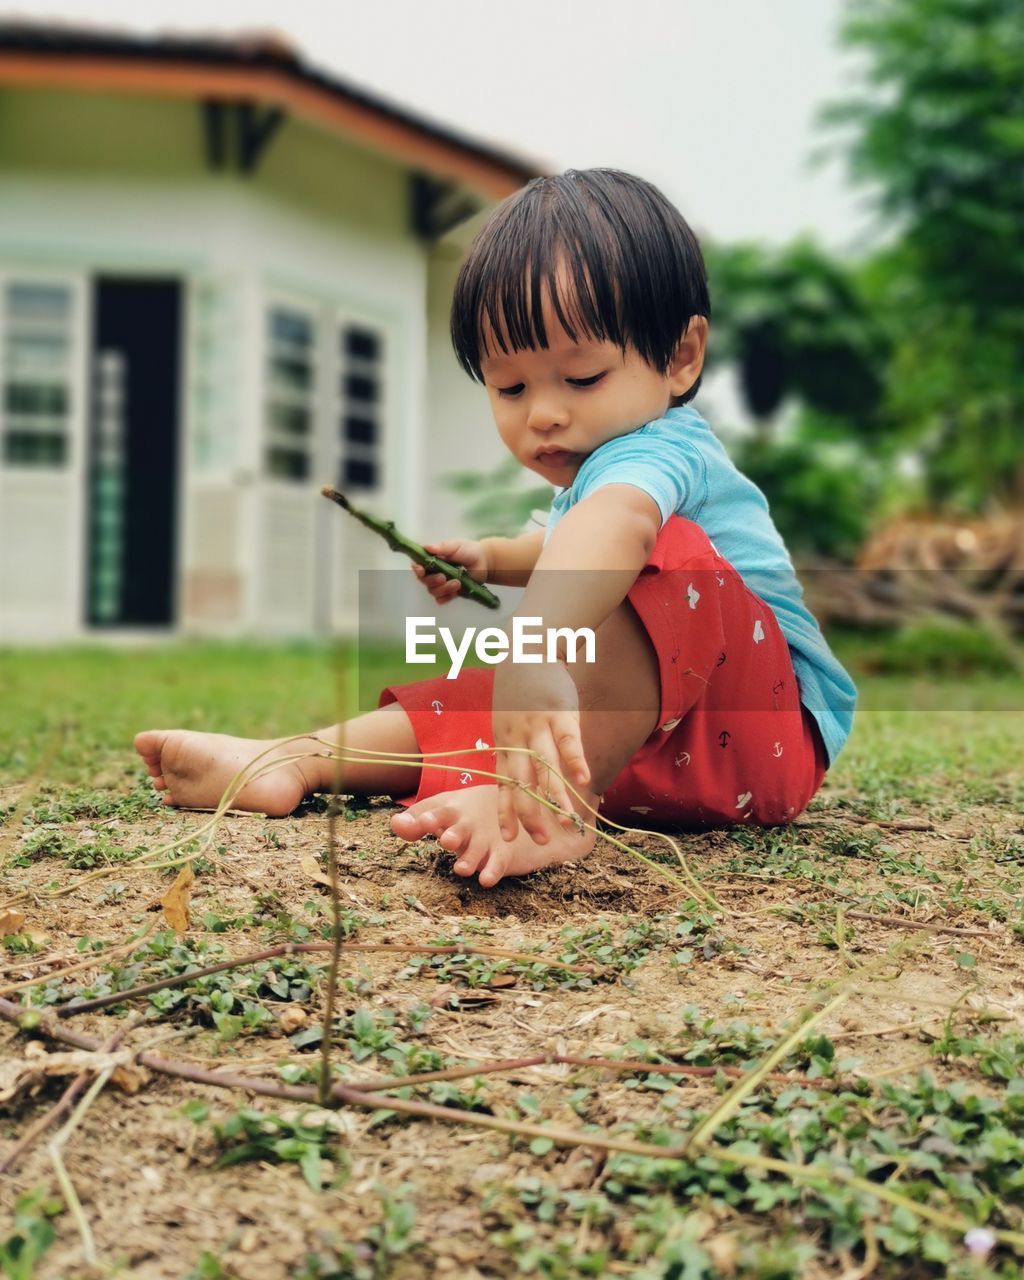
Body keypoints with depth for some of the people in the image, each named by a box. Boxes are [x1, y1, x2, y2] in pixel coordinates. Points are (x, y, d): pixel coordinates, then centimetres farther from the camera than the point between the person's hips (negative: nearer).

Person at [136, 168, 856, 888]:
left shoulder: (661, 450, -22)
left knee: (670, 557, -35)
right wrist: (492, 559, 15)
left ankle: (552, 810, -47)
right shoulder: (601, 465, 11)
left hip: (779, 738, -9)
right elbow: (563, 541, 36)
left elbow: (613, 526, -49)